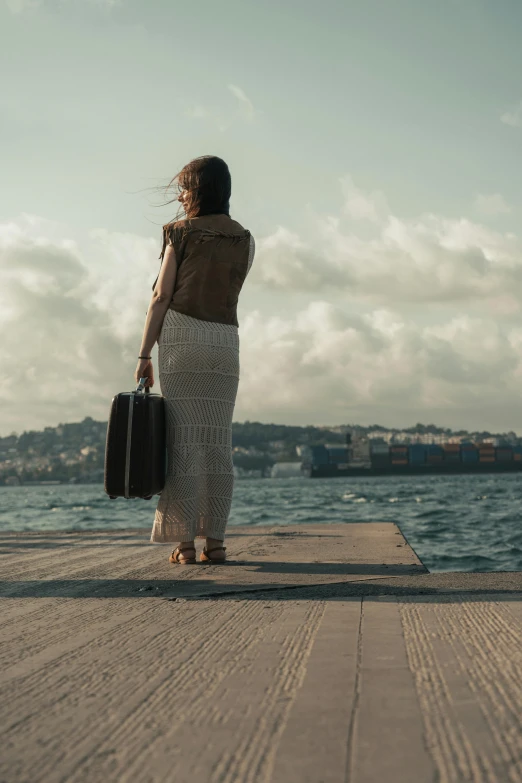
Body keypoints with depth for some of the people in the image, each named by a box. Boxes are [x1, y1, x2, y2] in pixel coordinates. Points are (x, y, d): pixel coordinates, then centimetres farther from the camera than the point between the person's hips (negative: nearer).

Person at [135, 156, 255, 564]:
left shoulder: (181, 233, 1)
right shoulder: (244, 240, 12)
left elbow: (162, 296, -4)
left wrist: (145, 353, -3)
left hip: (182, 335, -3)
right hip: (226, 339, 4)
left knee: (182, 437, -3)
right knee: (218, 441, 5)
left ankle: (186, 541, -4)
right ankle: (215, 539, 3)